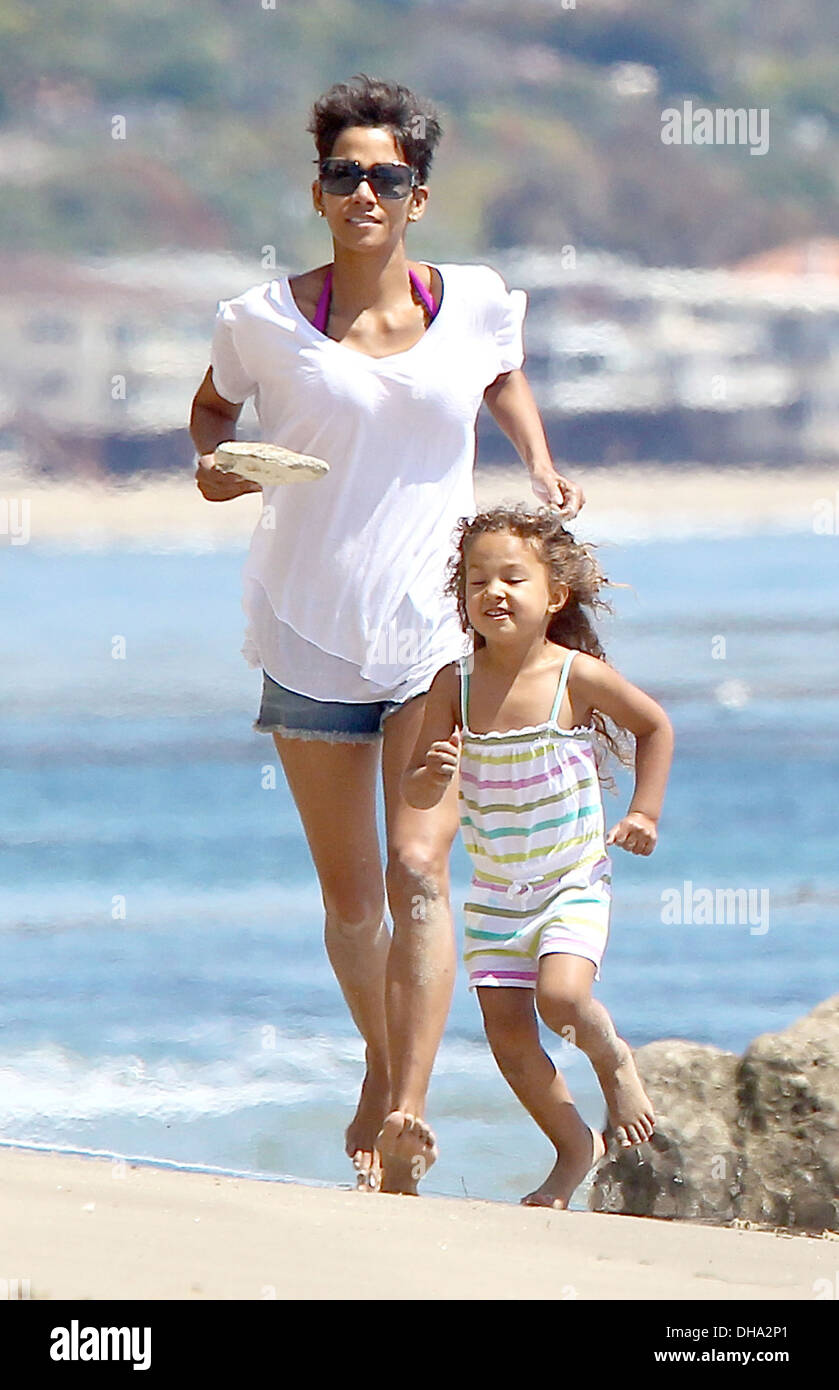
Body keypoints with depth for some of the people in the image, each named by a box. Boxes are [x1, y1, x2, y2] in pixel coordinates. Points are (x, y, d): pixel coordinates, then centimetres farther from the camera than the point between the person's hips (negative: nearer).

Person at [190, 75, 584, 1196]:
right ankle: (381, 1066, 36)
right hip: (313, 631, 1)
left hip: (438, 631, 0)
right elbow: (214, 405, 14)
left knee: (418, 869, -16)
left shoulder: (475, 304, -1)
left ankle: (408, 1118, -21)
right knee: (349, 895, 10)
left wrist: (542, 472, 7)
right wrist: (214, 462, -7)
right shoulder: (268, 322, -5)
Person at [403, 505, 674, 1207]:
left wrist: (644, 813, 1)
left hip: (574, 882, -3)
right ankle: (576, 1148, 20)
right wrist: (433, 776, -27)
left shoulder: (578, 676, -12)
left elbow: (656, 727, 6)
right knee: (509, 1037, -2)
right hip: (494, 893, 3)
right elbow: (416, 792, -5)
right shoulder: (456, 684, -7)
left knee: (561, 995, -25)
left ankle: (615, 1060, 9)